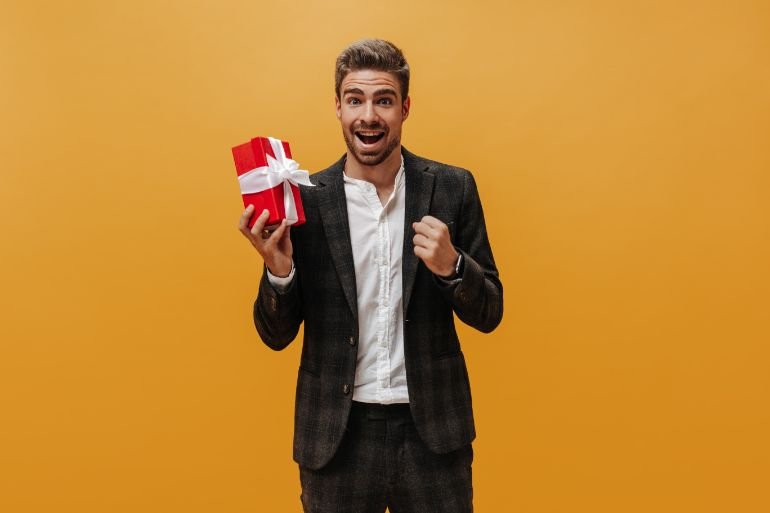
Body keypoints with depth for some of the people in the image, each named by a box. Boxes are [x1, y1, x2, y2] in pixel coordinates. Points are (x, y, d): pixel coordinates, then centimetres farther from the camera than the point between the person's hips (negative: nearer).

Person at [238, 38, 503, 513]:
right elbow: (277, 335, 1)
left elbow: (489, 314, 1)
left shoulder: (453, 188, -4)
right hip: (336, 434, 0)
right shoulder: (305, 199, -5)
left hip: (432, 427, 0)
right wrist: (279, 272, -19)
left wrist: (452, 265, -19)